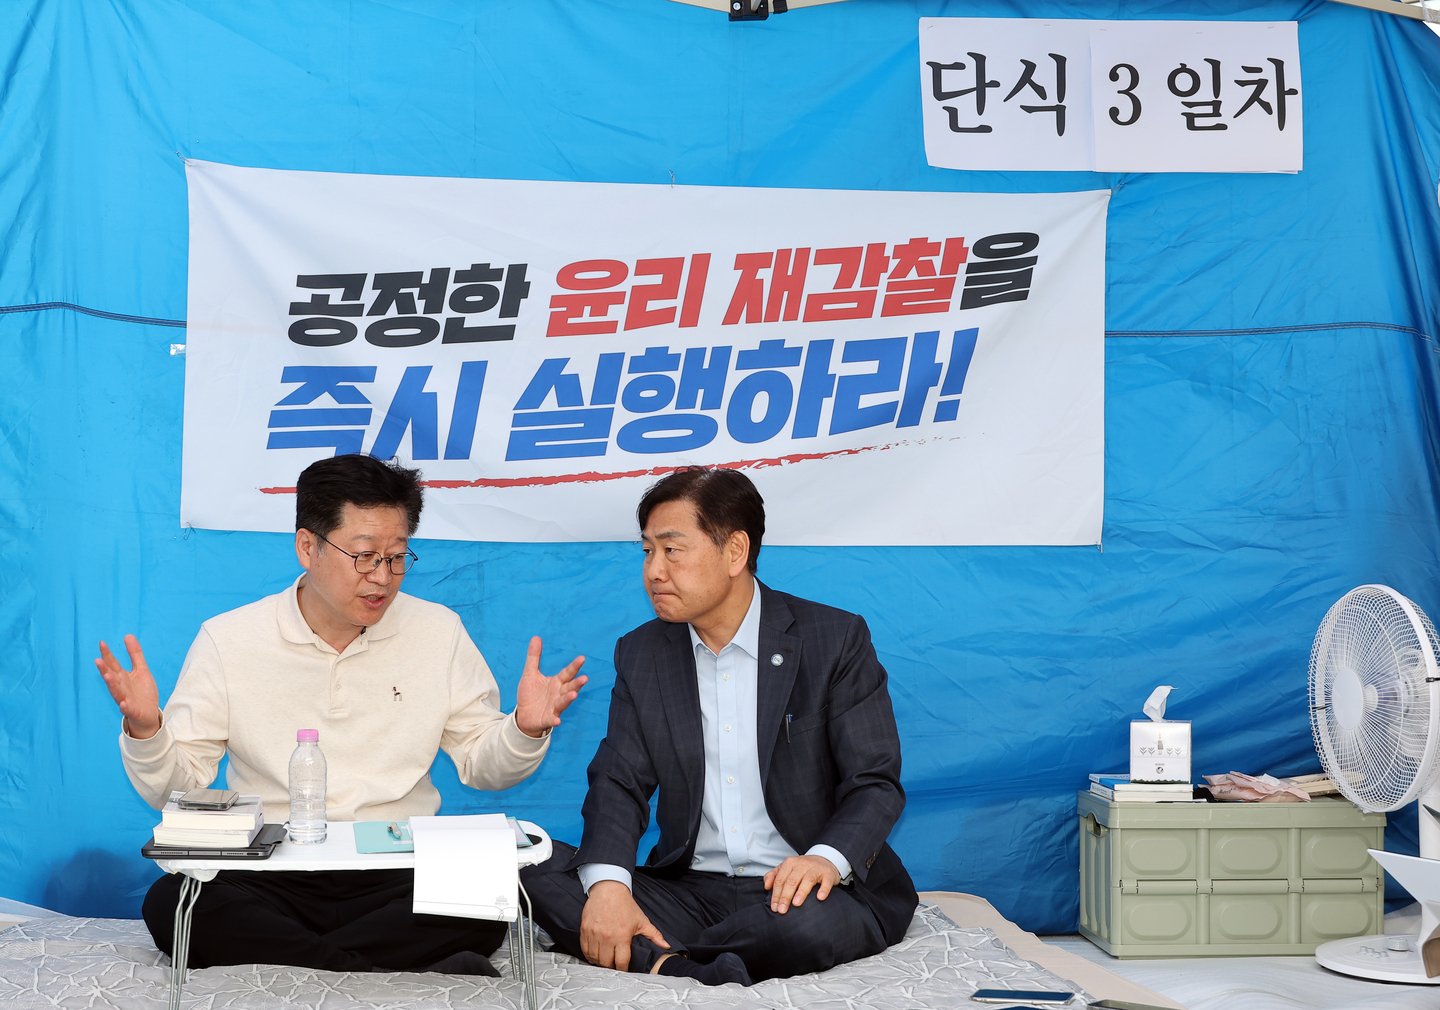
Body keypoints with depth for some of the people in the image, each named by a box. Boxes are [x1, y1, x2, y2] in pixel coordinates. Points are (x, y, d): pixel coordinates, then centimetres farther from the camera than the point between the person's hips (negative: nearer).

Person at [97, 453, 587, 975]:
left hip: (396, 878, 0)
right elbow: (177, 784, 3)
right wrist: (145, 731, -17)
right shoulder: (227, 641, 2)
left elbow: (479, 762, 12)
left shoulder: (438, 633, 6)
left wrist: (523, 730, -9)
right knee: (169, 904, -30)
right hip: (268, 877, 0)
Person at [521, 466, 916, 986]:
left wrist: (827, 858, -27)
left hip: (795, 891, -4)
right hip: (689, 891, 4)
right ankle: (677, 966, -32)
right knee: (532, 866, -18)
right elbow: (619, 782, 1)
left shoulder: (837, 640, -3)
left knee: (814, 924, -40)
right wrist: (608, 883, -20)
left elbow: (876, 784, -5)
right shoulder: (640, 653, 10)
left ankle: (656, 959, -22)